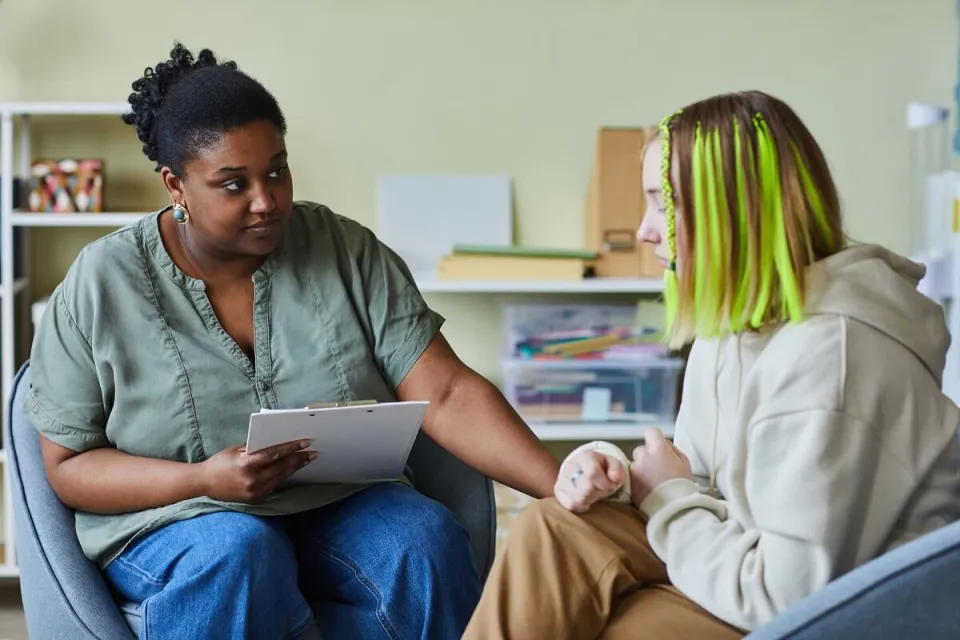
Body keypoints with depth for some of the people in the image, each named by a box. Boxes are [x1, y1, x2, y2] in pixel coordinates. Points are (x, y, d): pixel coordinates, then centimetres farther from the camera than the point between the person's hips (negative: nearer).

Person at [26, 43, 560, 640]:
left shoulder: (349, 254, -3)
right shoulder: (100, 286, -5)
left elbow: (447, 395, -9)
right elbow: (67, 465, -2)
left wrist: (559, 484, -25)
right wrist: (204, 481, -20)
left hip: (341, 509, 2)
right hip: (174, 519, -2)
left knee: (427, 538, -29)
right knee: (240, 554, -36)